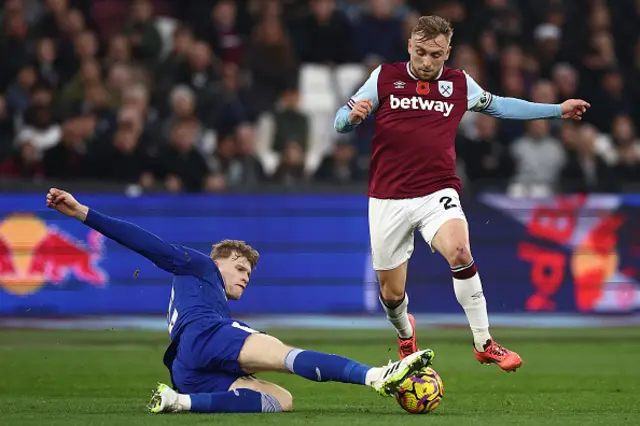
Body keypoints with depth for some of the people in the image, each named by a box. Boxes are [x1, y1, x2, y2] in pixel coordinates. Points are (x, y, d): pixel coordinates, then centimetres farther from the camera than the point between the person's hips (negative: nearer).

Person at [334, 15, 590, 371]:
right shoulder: (384, 77, 2)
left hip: (437, 194, 0)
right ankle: (405, 333, 41)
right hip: (388, 200, 0)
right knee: (392, 294, 4)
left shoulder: (459, 84, 8)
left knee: (459, 251, -31)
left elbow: (499, 106, 25)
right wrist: (353, 115, -23)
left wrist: (557, 110, 26)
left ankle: (484, 344, -21)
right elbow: (341, 123, 2)